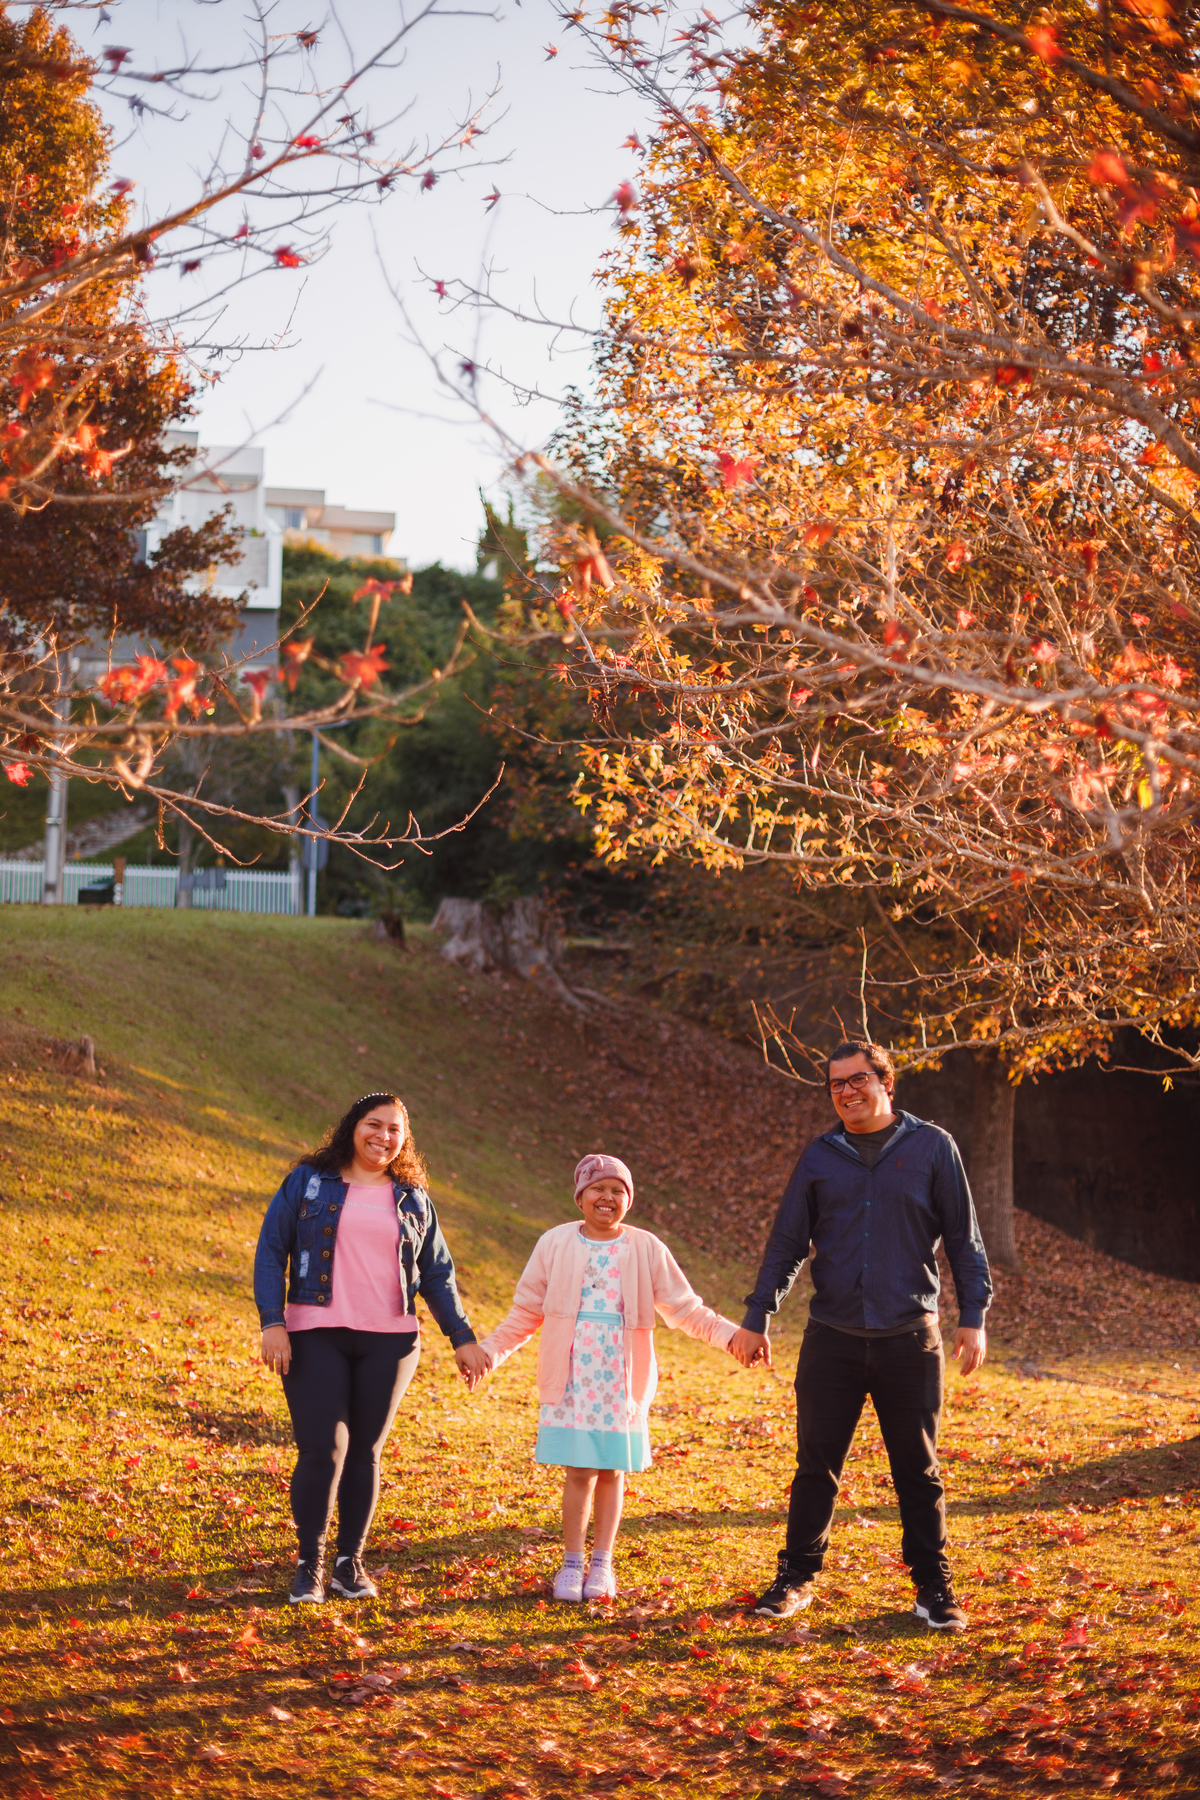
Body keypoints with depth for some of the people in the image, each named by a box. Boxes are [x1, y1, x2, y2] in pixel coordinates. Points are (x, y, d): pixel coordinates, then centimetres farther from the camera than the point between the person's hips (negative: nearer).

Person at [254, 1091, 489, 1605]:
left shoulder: (412, 1200, 14)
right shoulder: (309, 1182, 5)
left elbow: (438, 1274, 19)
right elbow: (271, 1251, 2)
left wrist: (463, 1338, 13)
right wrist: (272, 1322, -9)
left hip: (388, 1341, 3)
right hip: (316, 1337, -3)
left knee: (365, 1450, 5)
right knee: (322, 1450, -9)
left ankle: (350, 1562, 16)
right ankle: (309, 1564, 4)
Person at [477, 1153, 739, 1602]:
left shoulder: (646, 1249, 3)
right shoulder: (555, 1244, 3)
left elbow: (685, 1309, 5)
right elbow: (526, 1312, 9)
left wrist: (730, 1334, -6)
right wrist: (489, 1351, 2)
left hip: (621, 1380, 1)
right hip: (571, 1377, -1)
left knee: (610, 1471, 5)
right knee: (578, 1471, -4)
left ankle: (602, 1563, 18)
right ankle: (571, 1562, 9)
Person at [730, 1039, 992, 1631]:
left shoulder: (931, 1148, 1)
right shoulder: (820, 1157, 7)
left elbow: (963, 1239, 3)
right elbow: (786, 1244, 11)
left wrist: (973, 1317, -4)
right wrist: (756, 1319, 6)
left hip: (909, 1337, -2)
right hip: (832, 1338, 2)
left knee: (919, 1469, 5)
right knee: (815, 1464, 5)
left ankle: (933, 1585, 15)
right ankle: (796, 1577, 16)